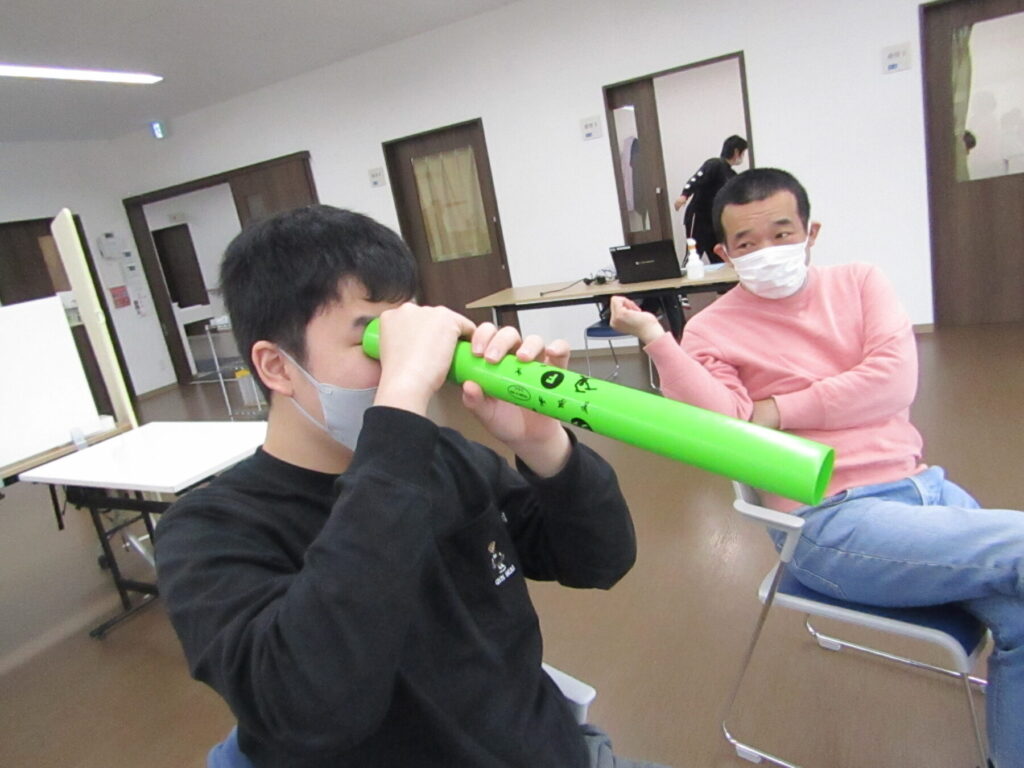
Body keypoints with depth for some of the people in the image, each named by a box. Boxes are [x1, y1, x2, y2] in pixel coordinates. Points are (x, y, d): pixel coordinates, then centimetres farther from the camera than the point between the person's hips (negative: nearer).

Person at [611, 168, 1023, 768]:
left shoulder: (859, 282, 11)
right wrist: (655, 337, -21)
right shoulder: (713, 329, 0)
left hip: (925, 485, 5)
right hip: (834, 518, -4)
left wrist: (777, 412, -7)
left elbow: (895, 381, -2)